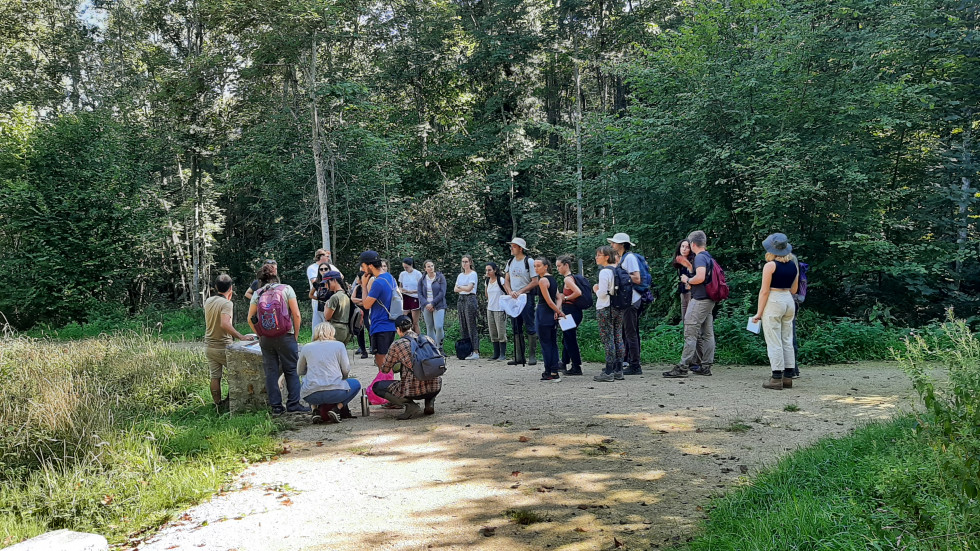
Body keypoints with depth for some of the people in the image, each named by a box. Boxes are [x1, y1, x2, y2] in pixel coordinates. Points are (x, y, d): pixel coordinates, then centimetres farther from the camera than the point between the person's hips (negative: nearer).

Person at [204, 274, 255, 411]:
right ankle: (230, 401, 9)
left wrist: (227, 297, 21)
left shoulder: (208, 301, 6)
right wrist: (241, 337, -31)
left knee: (215, 376, 10)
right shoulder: (227, 303, -18)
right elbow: (225, 324, -32)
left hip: (208, 346, 7)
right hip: (223, 347, -7)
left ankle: (218, 404, 15)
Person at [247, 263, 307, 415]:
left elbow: (250, 318, 4)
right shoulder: (286, 289, 0)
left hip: (265, 338, 3)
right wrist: (295, 334, 4)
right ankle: (293, 403, 3)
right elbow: (296, 315, -5)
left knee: (270, 372, 7)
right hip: (285, 336, -2)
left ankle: (276, 406, 8)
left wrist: (260, 334, 13)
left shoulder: (257, 294, 6)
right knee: (291, 370, 6)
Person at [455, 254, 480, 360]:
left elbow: (469, 288, -13)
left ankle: (475, 352, -11)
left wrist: (460, 287, 1)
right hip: (461, 299, 8)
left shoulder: (473, 274, -3)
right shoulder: (460, 275, 18)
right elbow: (455, 289, 11)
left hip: (470, 299, -8)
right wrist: (463, 288, -6)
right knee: (463, 327, 5)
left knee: (472, 327, -10)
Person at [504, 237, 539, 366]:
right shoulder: (510, 262, 10)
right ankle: (519, 357, 14)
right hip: (513, 298, 6)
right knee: (516, 328, 9)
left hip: (526, 297, -6)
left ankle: (532, 356, 1)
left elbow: (535, 282, -10)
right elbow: (506, 280, 15)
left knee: (529, 327, -4)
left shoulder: (529, 262, -8)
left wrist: (520, 292, -13)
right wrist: (510, 292, -4)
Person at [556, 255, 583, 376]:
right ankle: (564, 363, 32)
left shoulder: (567, 279, -17)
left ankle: (576, 367, 4)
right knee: (566, 338, 20)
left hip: (571, 311, -10)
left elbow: (578, 292, -29)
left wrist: (565, 298, -15)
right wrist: (562, 296, 13)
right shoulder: (572, 277, 12)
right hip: (574, 310, 10)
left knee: (570, 339, -2)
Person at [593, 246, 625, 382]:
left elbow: (602, 293, -20)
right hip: (619, 308, 8)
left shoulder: (604, 272, -14)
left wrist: (596, 289, 1)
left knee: (608, 340, -6)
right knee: (618, 338, 10)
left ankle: (608, 372, -5)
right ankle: (618, 371, 14)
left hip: (605, 309, -8)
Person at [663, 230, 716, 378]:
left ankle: (683, 367, -10)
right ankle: (706, 366, 13)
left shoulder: (700, 257, -12)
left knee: (690, 334, -10)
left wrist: (687, 280, -8)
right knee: (707, 334, 10)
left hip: (700, 300, -10)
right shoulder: (709, 258, 16)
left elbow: (700, 277, -24)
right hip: (709, 299, 10)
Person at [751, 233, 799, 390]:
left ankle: (777, 378, -5)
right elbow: (794, 290, 14)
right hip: (789, 301, 7)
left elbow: (764, 291, -13)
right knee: (787, 341, 11)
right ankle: (788, 377, 13)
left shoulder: (770, 265, -12)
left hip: (773, 302, -7)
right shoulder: (794, 265, 8)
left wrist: (759, 312, -9)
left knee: (774, 342, -4)